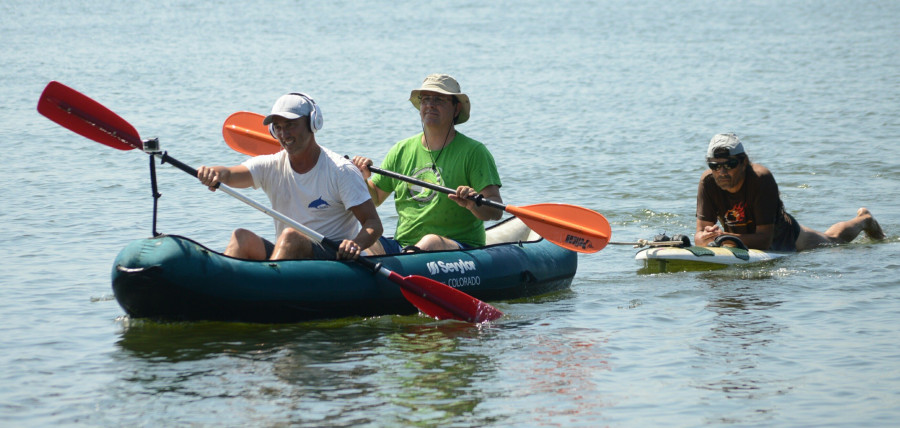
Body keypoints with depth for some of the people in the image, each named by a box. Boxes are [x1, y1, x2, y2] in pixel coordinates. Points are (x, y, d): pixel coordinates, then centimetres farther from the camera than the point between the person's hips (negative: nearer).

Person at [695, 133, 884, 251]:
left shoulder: (761, 178, -41)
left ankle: (863, 219, 59)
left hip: (785, 237, -3)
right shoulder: (708, 182, -30)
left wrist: (725, 237, -58)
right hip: (744, 243, 3)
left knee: (833, 240, 27)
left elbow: (765, 239, -43)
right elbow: (700, 234, -31)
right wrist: (704, 238, -55)